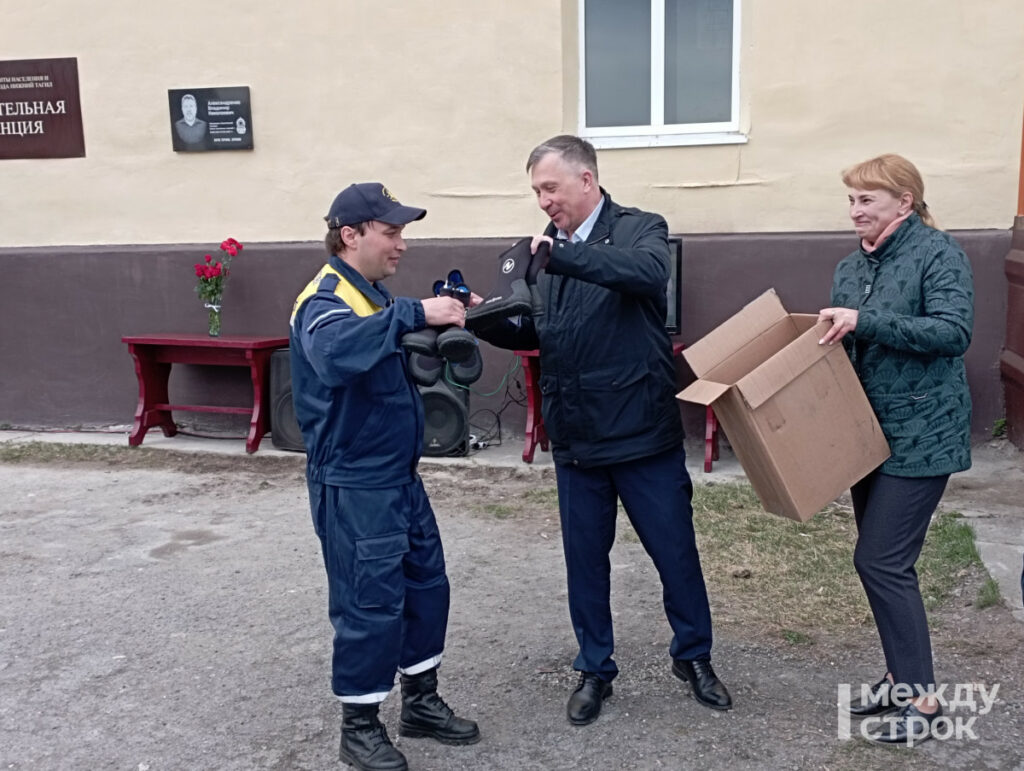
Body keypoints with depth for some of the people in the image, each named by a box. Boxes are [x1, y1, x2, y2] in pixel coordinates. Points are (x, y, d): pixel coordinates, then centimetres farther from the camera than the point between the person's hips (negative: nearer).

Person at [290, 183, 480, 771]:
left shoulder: (374, 295, 12)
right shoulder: (326, 301, -19)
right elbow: (335, 353, -43)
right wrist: (414, 313, -45)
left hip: (401, 477, 10)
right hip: (354, 487, -9)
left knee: (427, 586, 17)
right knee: (371, 605, 1)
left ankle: (422, 702, 34)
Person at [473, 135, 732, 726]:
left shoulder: (641, 229, -6)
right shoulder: (550, 249, 9)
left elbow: (649, 272, -30)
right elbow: (534, 334, 11)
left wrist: (560, 256, -36)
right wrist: (486, 320, -8)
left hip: (643, 433, -4)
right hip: (574, 438, 5)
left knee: (676, 552, 10)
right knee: (585, 560, 14)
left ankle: (694, 657, 34)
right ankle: (595, 670, 32)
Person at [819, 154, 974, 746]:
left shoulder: (938, 254, -10)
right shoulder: (851, 267, 11)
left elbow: (954, 331, -23)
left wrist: (866, 321, -27)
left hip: (920, 437, -8)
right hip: (870, 434, 8)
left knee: (881, 561, -8)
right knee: (882, 561, 13)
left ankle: (923, 697, 6)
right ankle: (904, 678, 29)